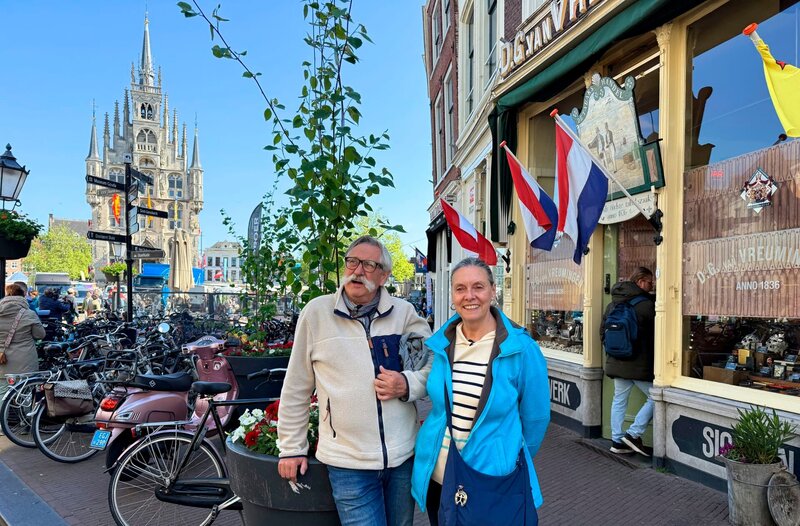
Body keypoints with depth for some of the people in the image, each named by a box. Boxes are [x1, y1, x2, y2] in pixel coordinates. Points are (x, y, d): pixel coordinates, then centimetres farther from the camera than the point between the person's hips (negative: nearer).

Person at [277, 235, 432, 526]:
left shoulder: (404, 312, -1)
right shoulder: (316, 312, -4)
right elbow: (296, 388, 3)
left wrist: (408, 384, -13)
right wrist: (292, 448, 6)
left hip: (404, 457, 3)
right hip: (348, 463, -2)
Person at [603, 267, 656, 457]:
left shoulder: (612, 303, 10)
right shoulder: (647, 304, -11)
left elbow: (603, 331, 15)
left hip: (616, 362, 7)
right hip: (640, 364, -7)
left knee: (619, 400, 13)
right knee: (655, 398, 7)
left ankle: (617, 441, 16)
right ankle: (633, 434, 3)